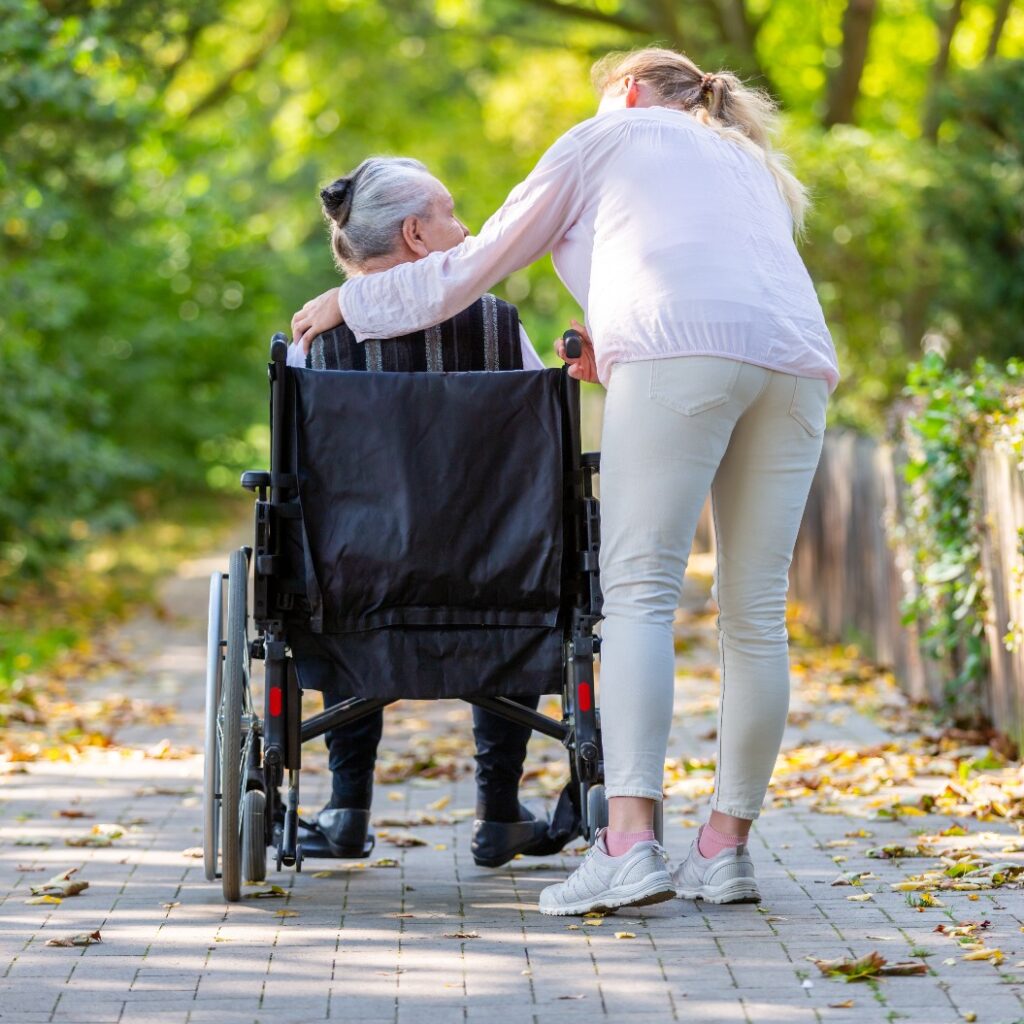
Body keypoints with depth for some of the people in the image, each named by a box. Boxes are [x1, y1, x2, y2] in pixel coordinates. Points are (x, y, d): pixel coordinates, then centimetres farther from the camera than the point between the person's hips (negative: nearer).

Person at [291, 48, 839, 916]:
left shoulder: (609, 136, 24)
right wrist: (617, 362, 40)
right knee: (756, 610, 5)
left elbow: (477, 266, 25)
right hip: (797, 357, 6)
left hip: (684, 349, -6)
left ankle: (629, 841, -23)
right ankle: (726, 845, 6)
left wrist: (351, 304, 35)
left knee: (640, 592, -10)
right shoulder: (751, 168, 39)